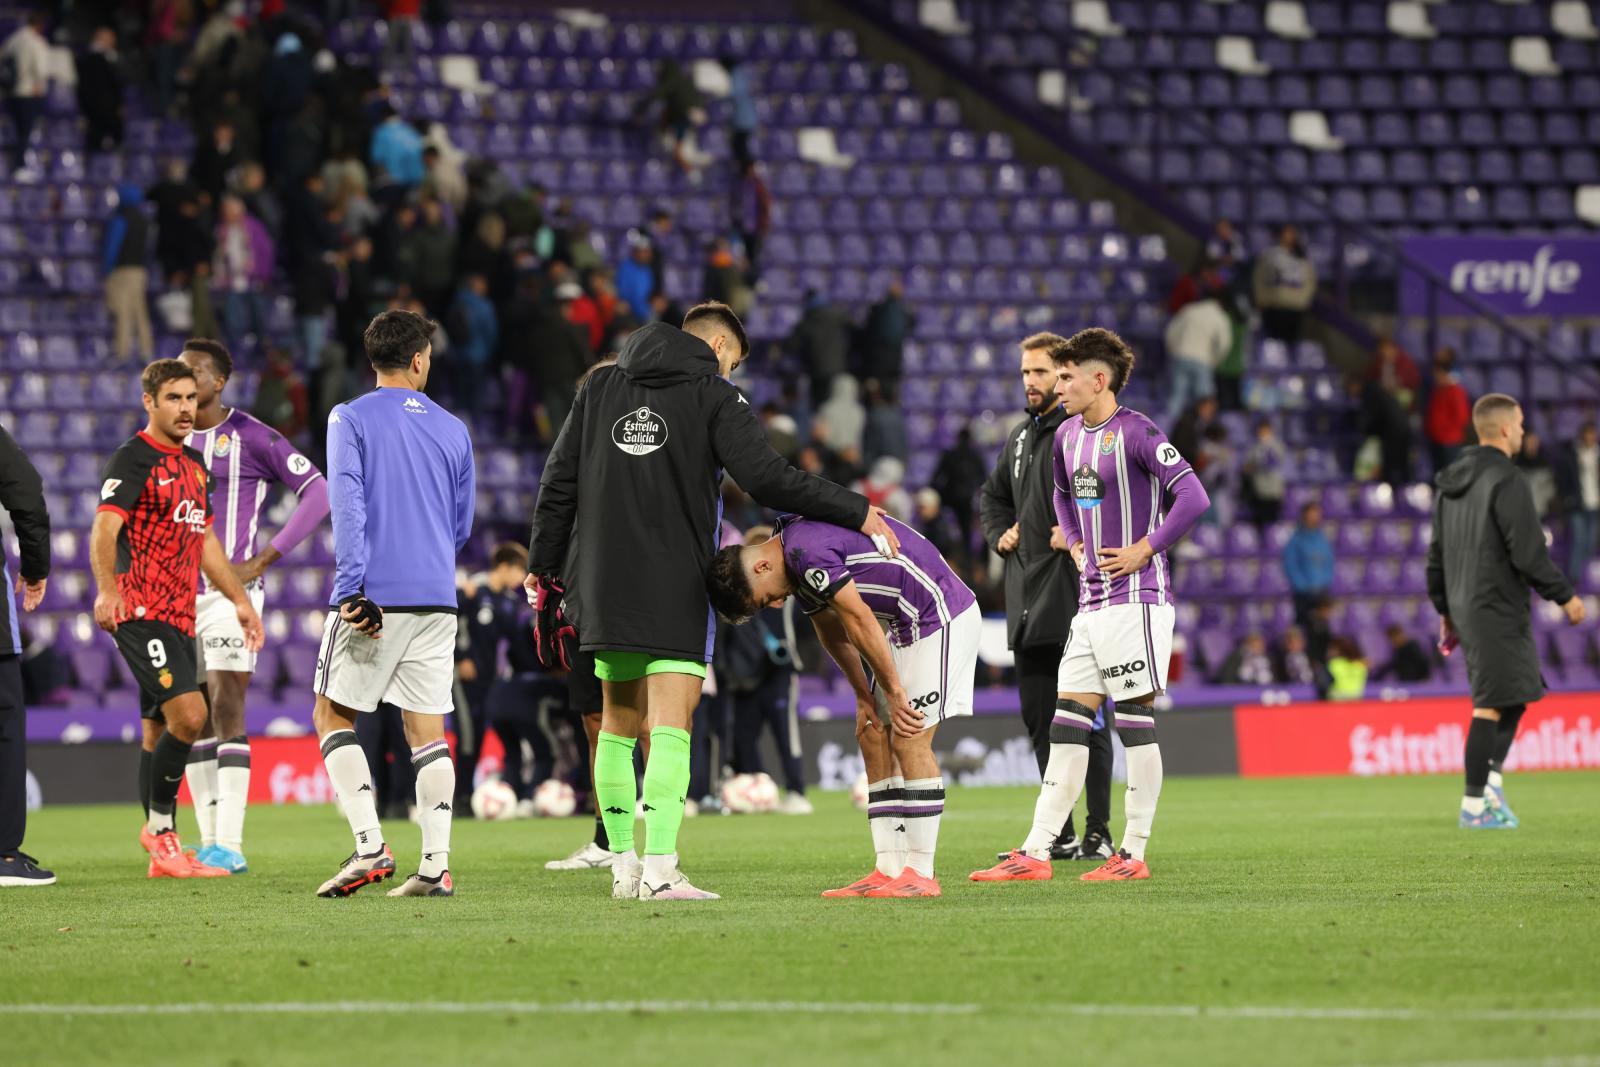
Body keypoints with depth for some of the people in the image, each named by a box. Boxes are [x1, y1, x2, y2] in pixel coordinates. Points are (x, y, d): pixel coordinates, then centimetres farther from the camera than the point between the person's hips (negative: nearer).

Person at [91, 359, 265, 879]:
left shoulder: (194, 462, 18)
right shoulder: (133, 459, -8)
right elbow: (104, 529, -20)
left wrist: (239, 599, 25)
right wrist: (107, 589, -34)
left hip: (179, 616, 8)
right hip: (142, 613, -8)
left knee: (160, 732, 10)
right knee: (188, 714, -20)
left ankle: (163, 855, 12)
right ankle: (160, 825, -7)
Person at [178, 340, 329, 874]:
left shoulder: (250, 436, -7)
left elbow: (317, 493, -8)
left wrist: (265, 559, -12)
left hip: (230, 590, -6)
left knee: (226, 708, -13)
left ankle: (229, 845, -15)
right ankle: (209, 841, 11)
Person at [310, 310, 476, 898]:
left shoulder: (351, 419, -1)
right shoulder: (453, 430, 12)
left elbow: (346, 504, -12)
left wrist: (352, 589, -16)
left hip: (373, 595, -4)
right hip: (437, 596, 4)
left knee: (332, 716, 6)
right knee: (427, 728, 6)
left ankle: (370, 845, -9)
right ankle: (435, 865, -1)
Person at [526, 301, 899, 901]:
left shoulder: (600, 387, 13)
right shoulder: (715, 397, -2)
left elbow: (559, 481, 12)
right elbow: (768, 480, -12)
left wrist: (543, 566, 18)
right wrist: (857, 513, -6)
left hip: (603, 585, 5)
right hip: (676, 589, -5)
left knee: (618, 725, 14)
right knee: (670, 727, -8)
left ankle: (623, 868, 14)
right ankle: (659, 870, -18)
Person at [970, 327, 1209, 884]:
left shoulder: (1134, 432, -12)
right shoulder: (1068, 435, 13)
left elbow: (1193, 498, -20)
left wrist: (1145, 549, -15)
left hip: (1136, 598, -8)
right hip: (1091, 602, 8)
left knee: (1134, 719, -3)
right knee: (1067, 722, 5)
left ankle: (1134, 853, 2)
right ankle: (1035, 853, 5)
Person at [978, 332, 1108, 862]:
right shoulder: (1021, 437, 18)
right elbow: (992, 495, 34)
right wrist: (999, 535, 17)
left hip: (1076, 593, -9)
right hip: (1027, 600, 9)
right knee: (1038, 716, 10)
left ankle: (1097, 833, -3)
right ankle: (1059, 834, 16)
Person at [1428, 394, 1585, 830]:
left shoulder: (1451, 483, 13)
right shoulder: (1506, 482, -14)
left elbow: (1437, 553, 18)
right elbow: (1528, 553, -17)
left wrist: (1445, 610, 25)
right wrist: (1565, 596, -6)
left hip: (1465, 608, 9)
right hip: (1497, 609, -9)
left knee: (1518, 694, 16)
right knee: (1492, 705, -5)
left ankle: (1492, 780, 9)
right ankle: (1475, 805, -4)